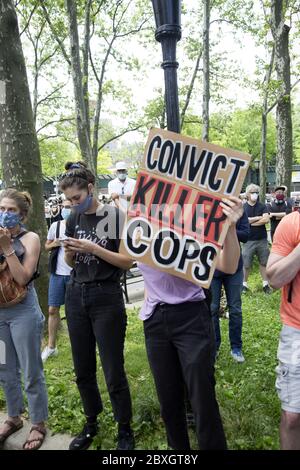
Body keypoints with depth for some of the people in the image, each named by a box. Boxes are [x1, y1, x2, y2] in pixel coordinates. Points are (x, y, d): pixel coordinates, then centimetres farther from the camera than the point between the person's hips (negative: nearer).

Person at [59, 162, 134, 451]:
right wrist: (68, 250, -8)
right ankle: (91, 424, 36)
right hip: (76, 296, 6)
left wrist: (93, 248, -19)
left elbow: (128, 262, -10)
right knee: (83, 369, 14)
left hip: (106, 298, -5)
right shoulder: (74, 218, 8)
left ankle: (125, 430, 24)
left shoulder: (115, 216, -9)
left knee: (113, 372, 2)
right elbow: (70, 262, 14)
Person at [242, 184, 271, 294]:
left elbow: (266, 219, -12)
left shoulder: (263, 206, 3)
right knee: (246, 264, 5)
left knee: (264, 262, 9)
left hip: (262, 239, 2)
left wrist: (250, 222, -10)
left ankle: (265, 283, 19)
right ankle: (244, 283, 18)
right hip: (248, 240, -2)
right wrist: (258, 218, -9)